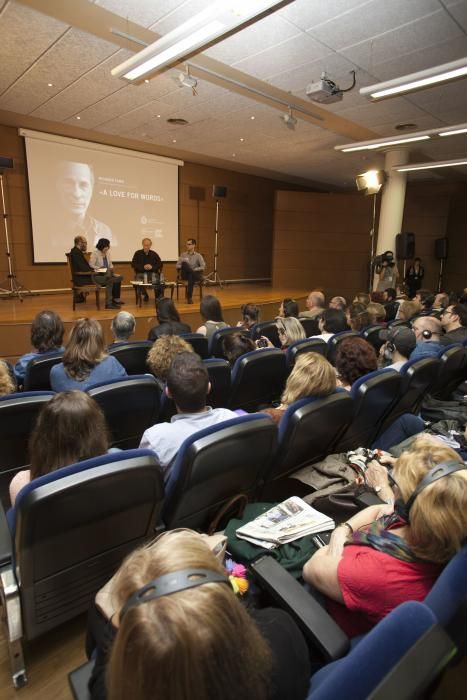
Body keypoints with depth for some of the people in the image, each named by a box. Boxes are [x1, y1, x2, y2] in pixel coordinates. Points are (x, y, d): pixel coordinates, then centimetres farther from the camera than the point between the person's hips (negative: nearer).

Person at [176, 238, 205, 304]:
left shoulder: (198, 256, 4)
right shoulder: (183, 255, 13)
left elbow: (203, 267, -8)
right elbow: (177, 266, 7)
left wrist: (194, 270, -18)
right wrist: (183, 267, -12)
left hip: (195, 275, -1)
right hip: (185, 275, 1)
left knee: (191, 276, -41)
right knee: (184, 263, -29)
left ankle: (189, 297, -37)